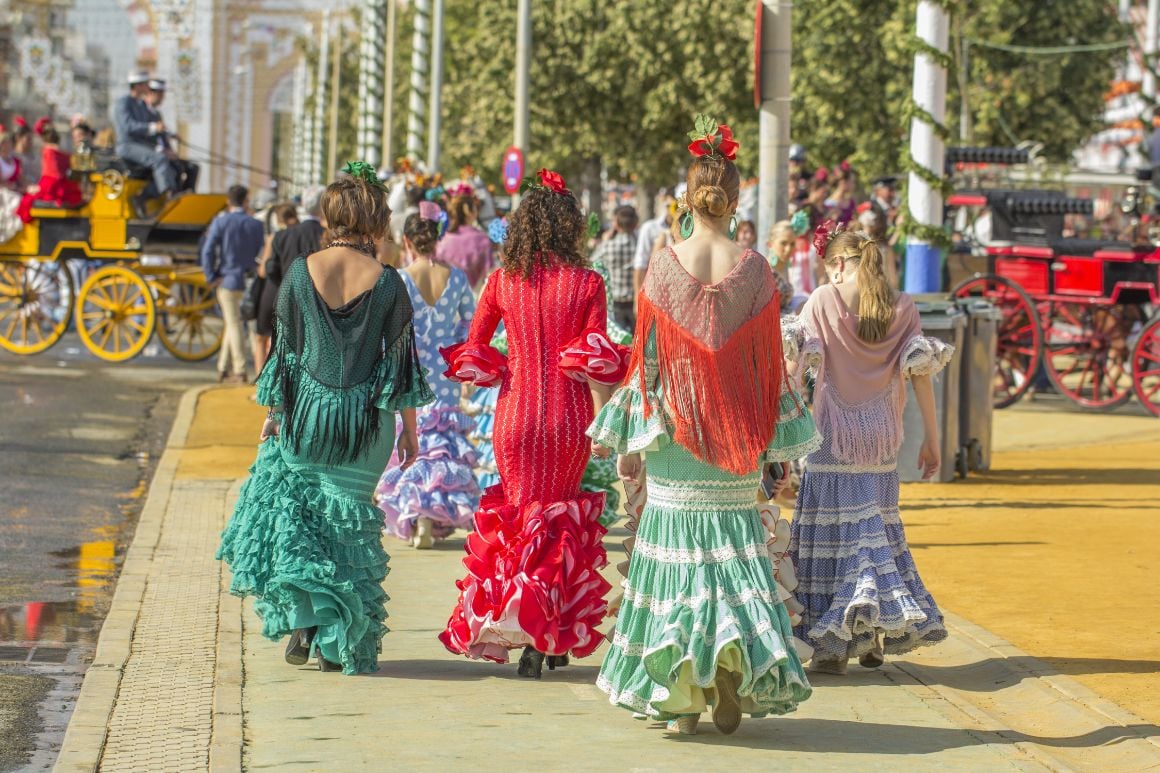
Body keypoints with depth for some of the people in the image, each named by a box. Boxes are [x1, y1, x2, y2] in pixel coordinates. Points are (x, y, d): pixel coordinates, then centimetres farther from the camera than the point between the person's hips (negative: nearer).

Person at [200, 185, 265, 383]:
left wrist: (211, 278, -5)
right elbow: (260, 256, 0)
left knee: (234, 325, 1)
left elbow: (208, 251, -13)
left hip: (227, 279, -3)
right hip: (248, 280, 3)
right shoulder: (256, 226, 1)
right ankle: (223, 368, 18)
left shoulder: (220, 222, -6)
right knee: (232, 323, 16)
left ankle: (239, 372, -2)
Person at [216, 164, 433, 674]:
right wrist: (409, 429, 5)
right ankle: (336, 641, 10)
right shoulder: (388, 282, -7)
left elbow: (284, 346, 0)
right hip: (366, 420, 0)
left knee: (288, 511, 17)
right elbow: (401, 360, -4)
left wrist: (273, 411, 11)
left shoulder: (302, 272, -5)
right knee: (348, 520, 10)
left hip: (306, 411, 0)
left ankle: (300, 621, 6)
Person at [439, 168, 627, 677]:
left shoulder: (503, 281, -1)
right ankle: (557, 636, 12)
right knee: (563, 517, 14)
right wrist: (605, 423, 2)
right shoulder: (587, 284, -6)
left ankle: (526, 638, 7)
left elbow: (472, 353, 3)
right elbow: (598, 360, -9)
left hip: (516, 412, 1)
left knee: (519, 515, 14)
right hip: (569, 413, -1)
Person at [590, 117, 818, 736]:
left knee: (676, 550, 6)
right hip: (738, 431, 1)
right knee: (734, 549, 10)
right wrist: (780, 443, 8)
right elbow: (768, 360, 0)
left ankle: (682, 697, 4)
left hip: (673, 430, -1)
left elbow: (645, 357, -3)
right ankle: (731, 674, -6)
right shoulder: (754, 270, -3)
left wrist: (629, 442, 4)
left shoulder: (665, 267, -6)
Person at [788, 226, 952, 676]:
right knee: (877, 528, 13)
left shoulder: (823, 301, -4)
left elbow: (798, 363, -10)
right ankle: (877, 637, 14)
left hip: (834, 435, -3)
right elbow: (920, 372, 2)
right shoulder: (902, 308, 3)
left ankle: (835, 644, -1)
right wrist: (931, 439, 7)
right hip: (882, 436, 3)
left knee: (833, 530, 1)